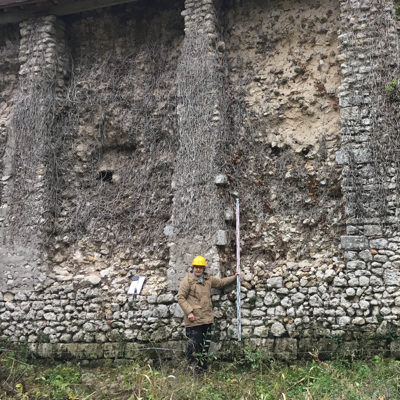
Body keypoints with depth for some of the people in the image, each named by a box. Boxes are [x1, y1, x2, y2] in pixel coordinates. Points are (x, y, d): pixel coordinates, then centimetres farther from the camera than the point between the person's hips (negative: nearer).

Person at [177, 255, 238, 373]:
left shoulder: (208, 279, 13)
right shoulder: (187, 280, -7)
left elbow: (221, 282, 30)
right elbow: (180, 297, -10)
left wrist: (234, 277, 29)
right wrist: (189, 312, -17)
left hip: (207, 319, 7)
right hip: (194, 319, -7)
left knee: (206, 345, 13)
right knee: (194, 344, -7)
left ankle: (203, 370, 24)